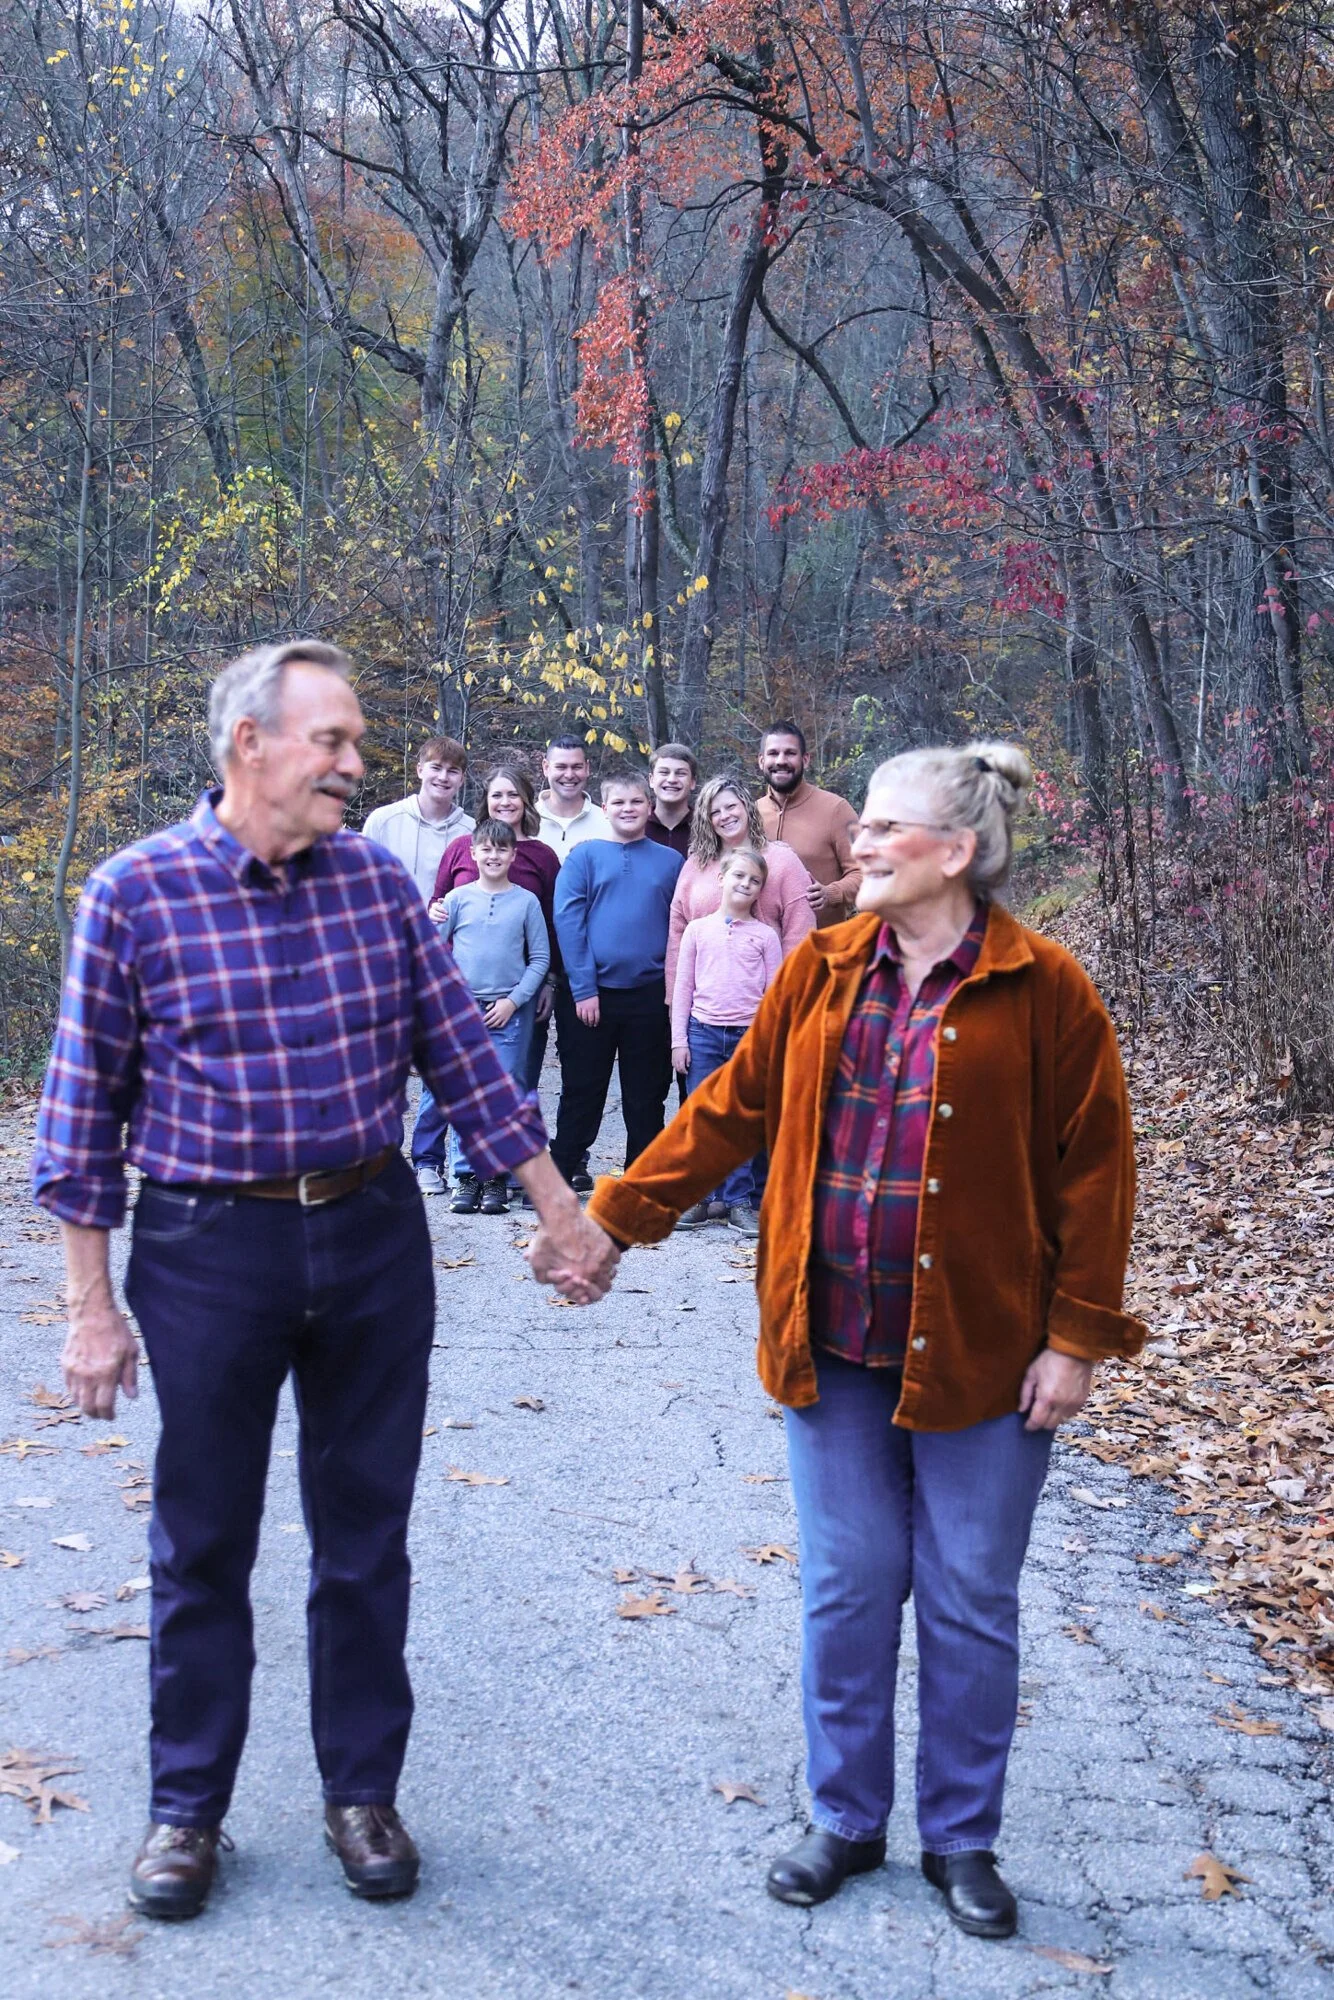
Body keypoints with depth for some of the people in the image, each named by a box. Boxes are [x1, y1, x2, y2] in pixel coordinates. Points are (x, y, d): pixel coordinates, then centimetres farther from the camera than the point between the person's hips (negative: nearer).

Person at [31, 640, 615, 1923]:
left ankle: (362, 1792, 31)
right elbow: (84, 1110, -4)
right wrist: (90, 1309, -4)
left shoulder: (380, 881, 1)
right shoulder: (136, 891, -8)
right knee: (203, 1545, 11)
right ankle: (186, 1807, 30)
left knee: (366, 1535, 13)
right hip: (208, 1249, -2)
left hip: (374, 1238, 3)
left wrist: (561, 1216, 6)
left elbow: (464, 1059, 5)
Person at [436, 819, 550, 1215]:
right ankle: (466, 1175, 8)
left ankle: (497, 1177, 6)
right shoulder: (458, 898, 6)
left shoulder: (526, 901, 4)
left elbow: (540, 957, 4)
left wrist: (513, 1000, -4)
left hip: (509, 1013, -1)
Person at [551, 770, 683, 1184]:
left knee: (646, 1097, 9)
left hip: (650, 996, 2)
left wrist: (675, 989, -1)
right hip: (591, 994, -2)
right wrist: (583, 988, -12)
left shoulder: (671, 862, 7)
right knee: (581, 1092, 6)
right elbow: (568, 921, -6)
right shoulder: (585, 856, 0)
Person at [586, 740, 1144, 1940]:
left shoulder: (1042, 988, -9)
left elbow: (1094, 1169, -7)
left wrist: (1075, 1337, -9)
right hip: (835, 1346, 3)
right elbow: (728, 1112, 6)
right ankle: (847, 1821, 31)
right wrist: (614, 1217, 4)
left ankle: (962, 1839, 29)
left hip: (982, 1351, -3)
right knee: (845, 1593, 11)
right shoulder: (823, 971, 3)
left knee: (970, 1604, 10)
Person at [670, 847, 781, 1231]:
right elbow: (683, 987, 8)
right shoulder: (698, 929, 7)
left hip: (749, 1035, -1)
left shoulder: (764, 935, 5)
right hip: (703, 1032, 1)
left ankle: (738, 1199, 9)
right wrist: (678, 1039, 2)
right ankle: (699, 1198, 7)